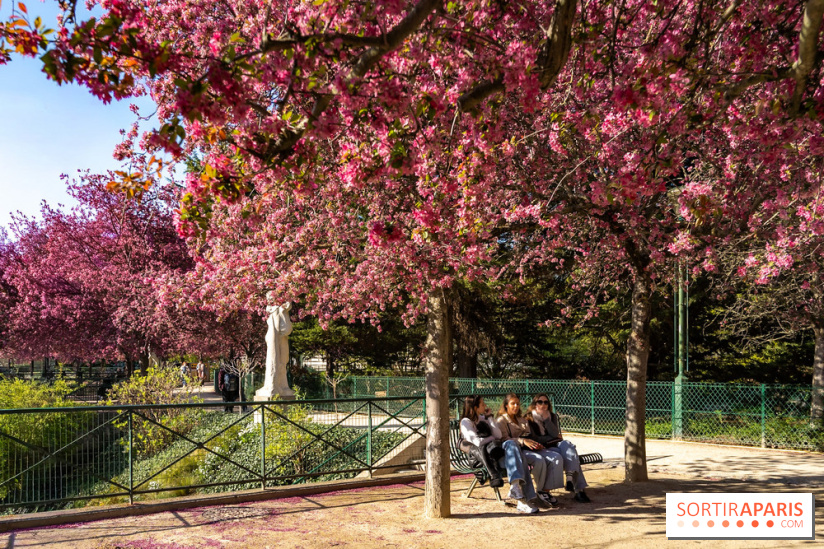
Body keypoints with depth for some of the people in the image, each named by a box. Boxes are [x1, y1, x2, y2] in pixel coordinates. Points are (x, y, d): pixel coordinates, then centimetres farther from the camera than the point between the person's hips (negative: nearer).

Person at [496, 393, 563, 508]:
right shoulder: (502, 420, 5)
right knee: (539, 460, -34)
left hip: (531, 448, 7)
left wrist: (537, 444, 5)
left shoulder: (522, 419, 30)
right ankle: (540, 492, -15)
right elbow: (504, 439, -10)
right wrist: (523, 441, -23)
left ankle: (546, 490, -21)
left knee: (556, 458, -18)